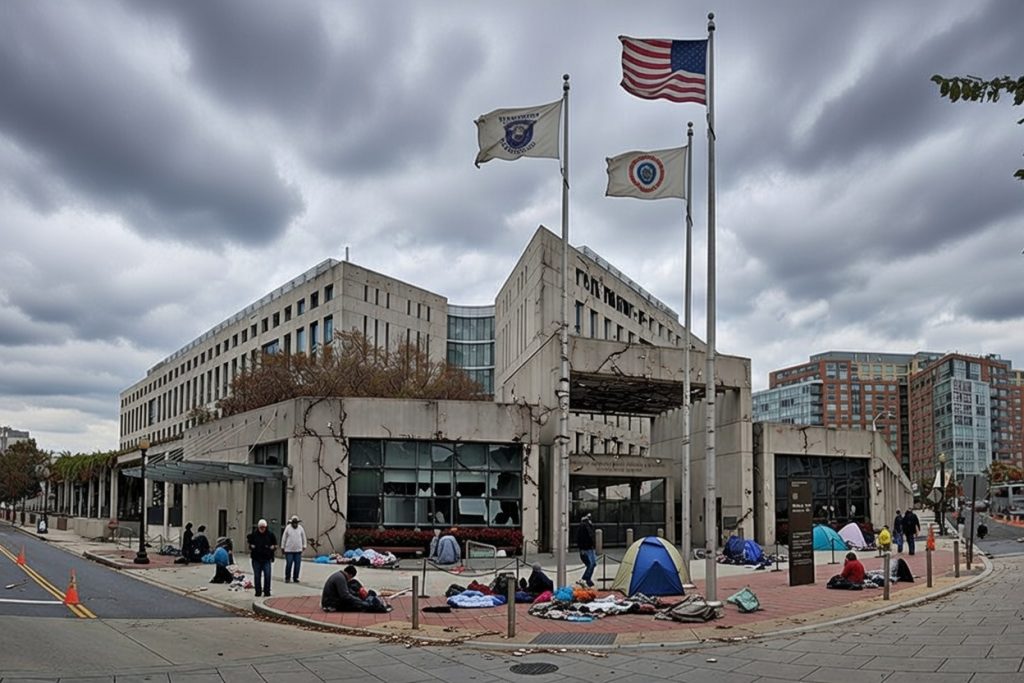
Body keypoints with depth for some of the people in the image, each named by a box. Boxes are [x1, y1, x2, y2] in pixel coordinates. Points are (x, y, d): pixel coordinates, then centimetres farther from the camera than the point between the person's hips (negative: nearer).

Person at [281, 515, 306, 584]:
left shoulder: (300, 528, 4)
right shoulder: (288, 528, -3)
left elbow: (303, 537, 14)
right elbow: (284, 537, 4)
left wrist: (304, 546, 16)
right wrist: (282, 547, 6)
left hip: (298, 550, 2)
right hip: (289, 550, -2)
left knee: (297, 564, 2)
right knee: (288, 564, -4)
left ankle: (295, 578, 12)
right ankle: (287, 578, 9)